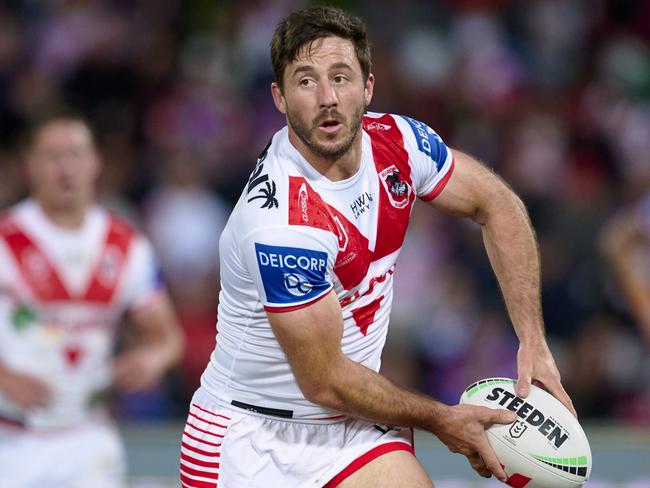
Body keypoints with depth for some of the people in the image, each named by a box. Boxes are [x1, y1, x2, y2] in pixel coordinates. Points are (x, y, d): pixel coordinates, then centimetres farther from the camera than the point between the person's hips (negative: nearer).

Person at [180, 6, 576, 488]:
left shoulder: (395, 141, -8)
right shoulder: (282, 221, -27)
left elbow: (497, 206, 8)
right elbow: (324, 381, -21)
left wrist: (533, 343, -1)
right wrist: (442, 419, -8)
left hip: (354, 430, 5)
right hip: (250, 434, -5)